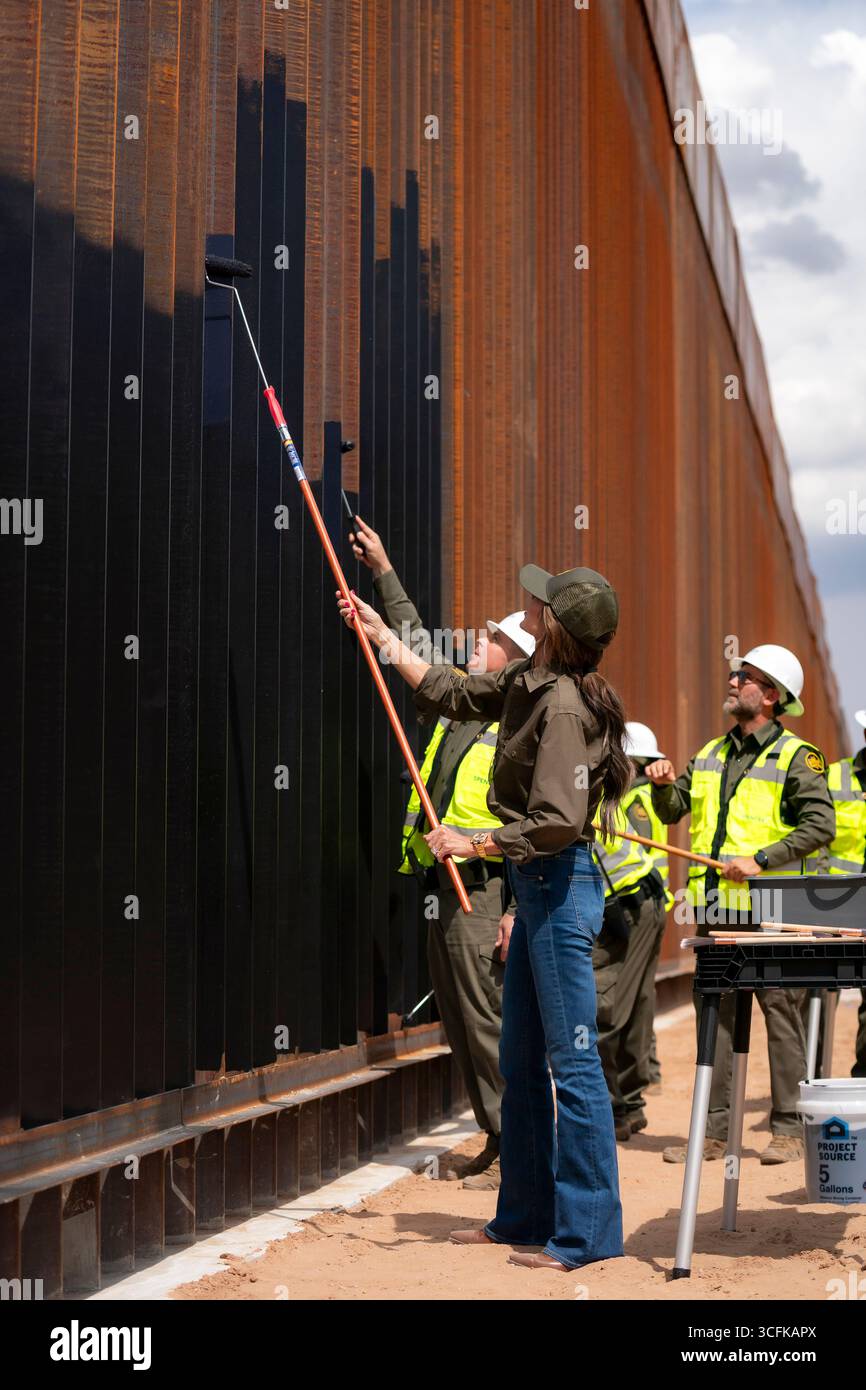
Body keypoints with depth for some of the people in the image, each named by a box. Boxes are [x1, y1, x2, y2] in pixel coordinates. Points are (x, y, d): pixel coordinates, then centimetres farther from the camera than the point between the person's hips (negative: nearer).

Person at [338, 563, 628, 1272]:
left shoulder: (564, 706, -20)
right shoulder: (529, 682, 9)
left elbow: (556, 822, -25)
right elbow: (452, 692, 25)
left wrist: (472, 843, -17)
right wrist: (382, 634, 28)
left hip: (560, 884, -10)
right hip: (537, 888, 10)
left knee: (573, 1060, -5)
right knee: (521, 1060, 16)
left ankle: (587, 1233, 2)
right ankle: (526, 1215, 26)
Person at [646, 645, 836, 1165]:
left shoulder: (796, 756, -2)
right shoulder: (710, 755, 18)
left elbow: (820, 826, -12)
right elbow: (672, 811, 22)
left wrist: (760, 858, -18)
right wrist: (665, 784, 0)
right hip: (717, 906, 6)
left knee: (781, 1011, -2)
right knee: (715, 1013, 7)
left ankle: (789, 1129, 5)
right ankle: (714, 1130, 12)